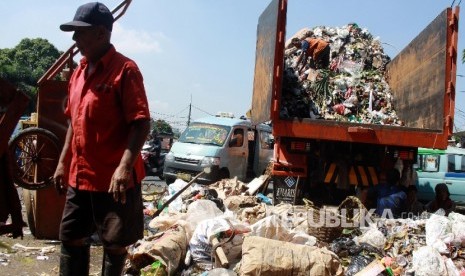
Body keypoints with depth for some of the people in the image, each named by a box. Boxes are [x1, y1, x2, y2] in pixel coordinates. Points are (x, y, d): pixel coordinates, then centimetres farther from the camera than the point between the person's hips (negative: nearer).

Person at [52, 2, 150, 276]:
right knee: (71, 238, 16)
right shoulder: (79, 72, 12)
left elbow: (141, 123, -18)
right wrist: (63, 162, 16)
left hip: (114, 178, -8)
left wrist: (125, 166, -28)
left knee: (114, 243, 7)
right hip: (78, 176, 8)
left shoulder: (125, 69, -12)